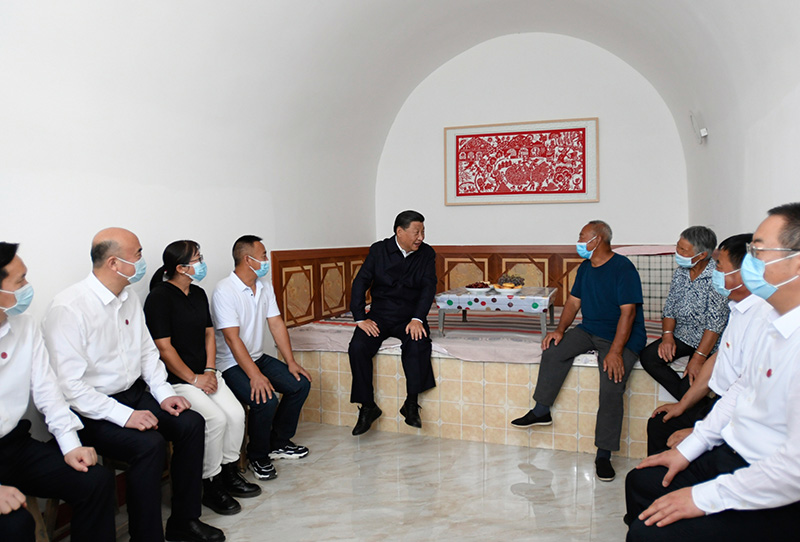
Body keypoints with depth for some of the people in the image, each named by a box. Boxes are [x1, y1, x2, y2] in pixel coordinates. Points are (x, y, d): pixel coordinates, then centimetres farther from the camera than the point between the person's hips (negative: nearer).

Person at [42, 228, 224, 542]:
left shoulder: (129, 298, 7)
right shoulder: (68, 309, -19)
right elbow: (69, 385, -22)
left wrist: (164, 393, 1)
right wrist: (124, 416, -24)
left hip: (134, 393, 8)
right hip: (92, 412, -7)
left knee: (191, 423, -11)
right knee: (149, 443, -29)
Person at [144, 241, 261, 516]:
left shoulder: (198, 294, 12)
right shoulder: (159, 297, -12)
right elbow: (164, 348, -16)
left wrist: (209, 370, 2)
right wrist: (194, 379, -15)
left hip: (204, 374, 7)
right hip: (175, 379, -7)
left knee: (236, 413, -12)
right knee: (216, 418, -24)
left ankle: (229, 473, 9)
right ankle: (211, 486, -5)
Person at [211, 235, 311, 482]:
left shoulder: (265, 287, 6)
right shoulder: (225, 291, -19)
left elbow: (276, 324, 6)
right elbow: (232, 338, -25)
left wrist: (291, 362, -2)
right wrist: (255, 376, -30)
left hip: (258, 358, 9)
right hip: (231, 365, -8)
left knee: (300, 383, -2)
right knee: (266, 400, -28)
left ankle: (279, 442, 16)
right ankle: (258, 457, 0)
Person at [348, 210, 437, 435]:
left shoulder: (427, 253, 3)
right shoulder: (378, 250, 1)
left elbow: (429, 287, -6)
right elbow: (360, 282, -3)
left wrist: (417, 319, -20)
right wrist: (360, 318, -14)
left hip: (410, 317, 0)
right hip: (379, 315, 1)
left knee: (418, 344, -32)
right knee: (358, 347, -24)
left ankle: (411, 404, -17)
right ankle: (368, 407, -8)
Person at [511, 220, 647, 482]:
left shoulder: (623, 268, -14)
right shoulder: (585, 268, 11)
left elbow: (628, 312, -21)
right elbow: (573, 301, 13)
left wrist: (615, 351, -28)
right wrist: (560, 330, -5)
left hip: (623, 337, -7)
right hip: (588, 331, 7)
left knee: (611, 389, -24)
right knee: (554, 348, -17)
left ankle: (604, 454, -13)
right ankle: (541, 411, -6)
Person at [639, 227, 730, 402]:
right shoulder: (680, 273, 4)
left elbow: (715, 324, -19)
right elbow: (669, 309, 10)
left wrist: (699, 357, -23)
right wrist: (667, 335, -9)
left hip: (707, 342, -7)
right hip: (681, 336, 7)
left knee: (689, 385, -23)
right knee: (648, 357, -15)